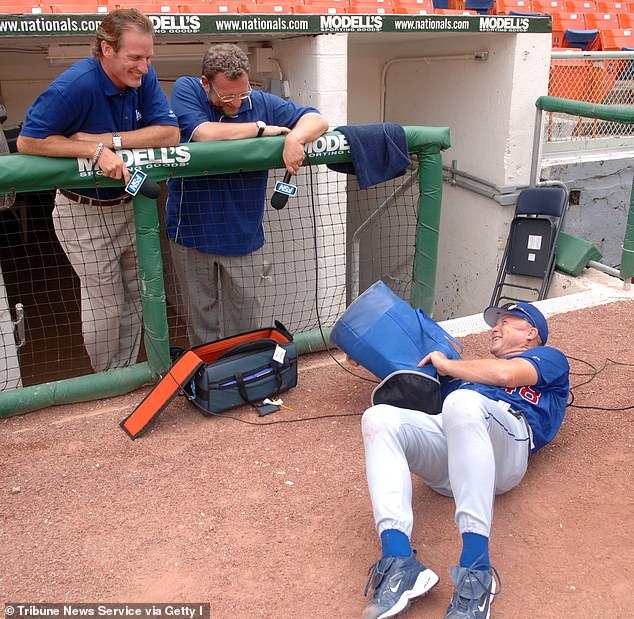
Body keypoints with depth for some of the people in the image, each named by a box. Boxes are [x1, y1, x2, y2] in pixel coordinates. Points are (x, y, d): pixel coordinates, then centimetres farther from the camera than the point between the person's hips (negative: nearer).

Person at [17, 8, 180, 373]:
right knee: (105, 304, 5)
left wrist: (109, 140, -26)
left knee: (134, 297, 15)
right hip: (84, 212, -5)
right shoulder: (76, 85, -25)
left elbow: (170, 133, -16)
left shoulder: (144, 78, -8)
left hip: (130, 204, 6)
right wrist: (96, 151, -32)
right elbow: (27, 141, -23)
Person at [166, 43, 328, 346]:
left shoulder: (261, 103, -1)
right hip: (192, 229, -1)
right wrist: (261, 128, -16)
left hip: (244, 234, 2)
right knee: (201, 319, 14)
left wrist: (294, 138, -24)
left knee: (245, 318, 11)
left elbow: (316, 119, -1)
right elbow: (203, 133, -26)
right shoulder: (186, 90, -7)